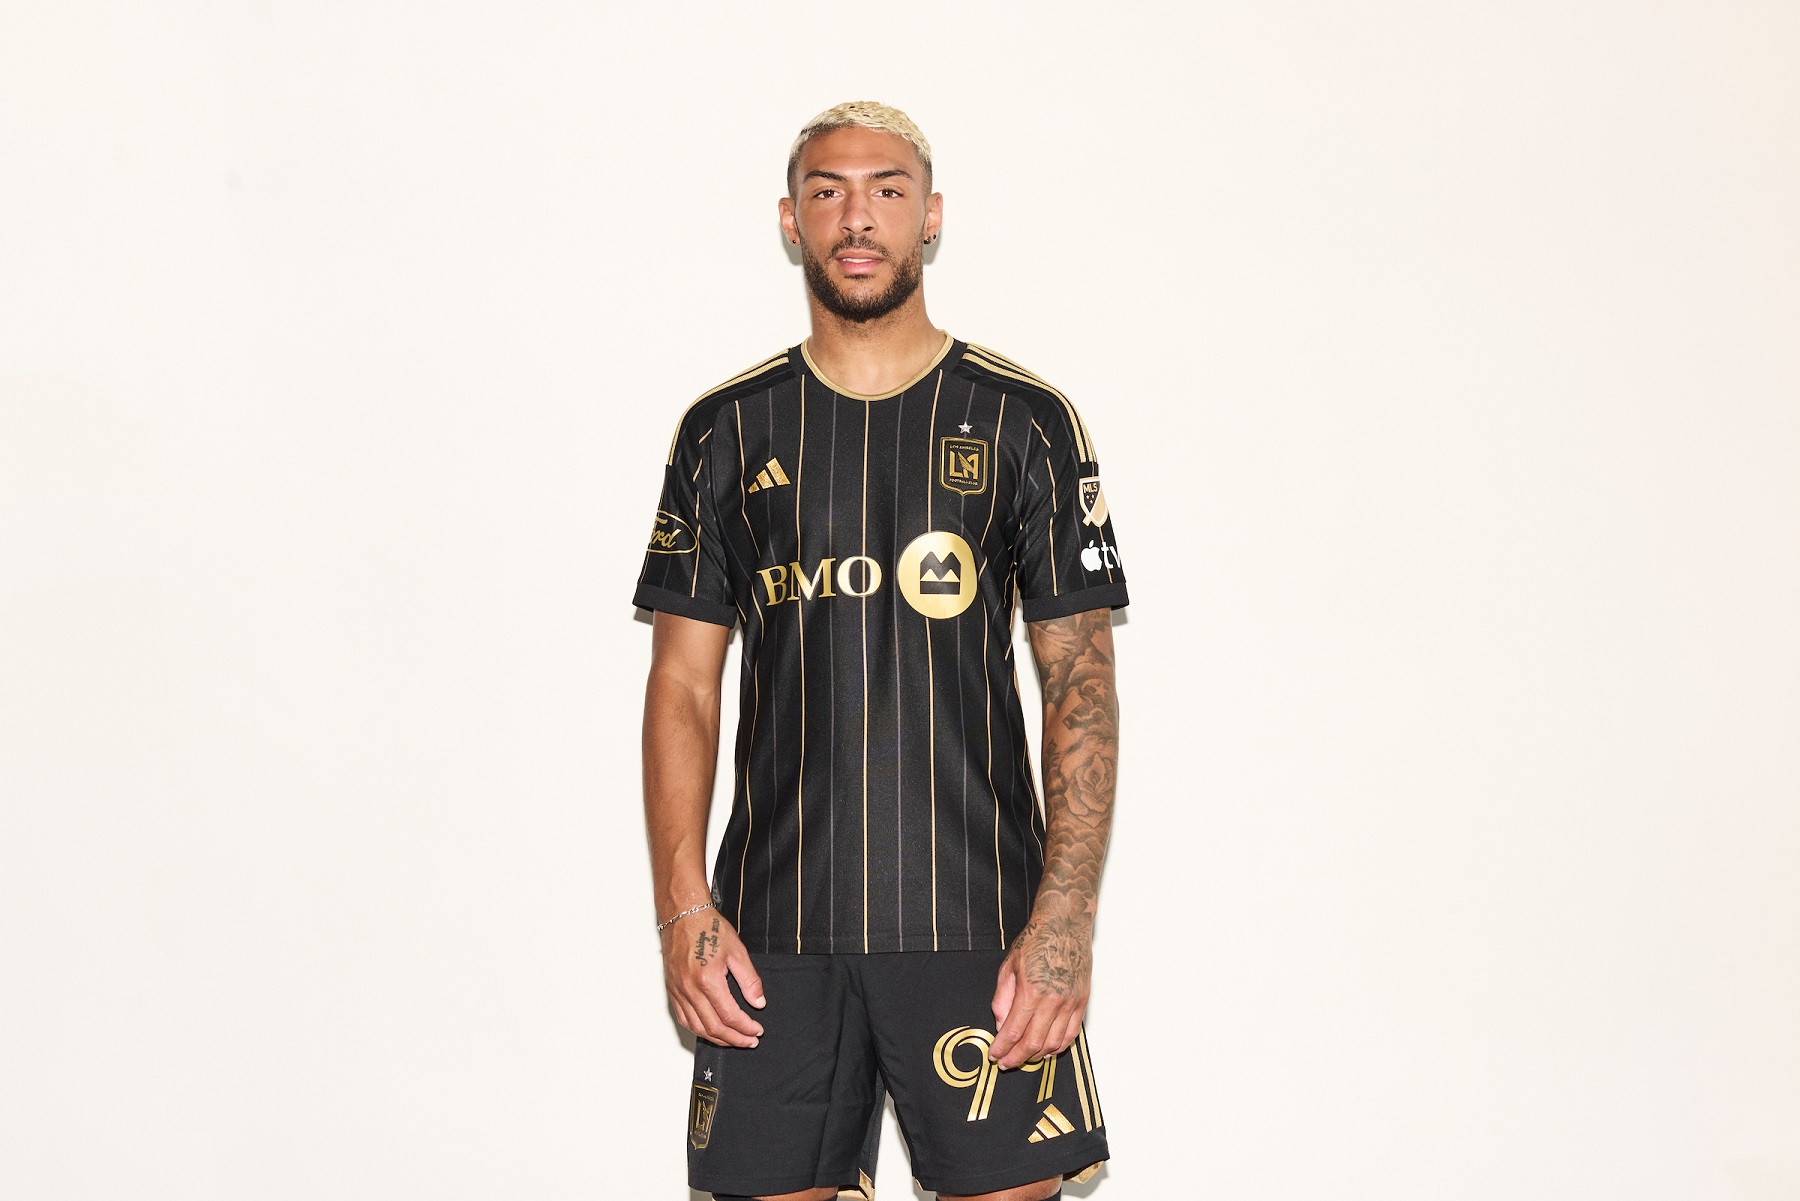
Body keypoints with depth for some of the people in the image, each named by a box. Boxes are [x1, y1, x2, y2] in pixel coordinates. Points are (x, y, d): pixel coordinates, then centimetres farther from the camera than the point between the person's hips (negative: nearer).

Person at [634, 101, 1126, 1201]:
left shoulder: (1025, 421, 4)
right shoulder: (728, 430, 9)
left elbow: (1082, 683, 0)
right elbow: (685, 679, 8)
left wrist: (1068, 915, -11)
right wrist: (683, 905, -3)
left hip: (976, 919, -1)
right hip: (774, 922, 2)